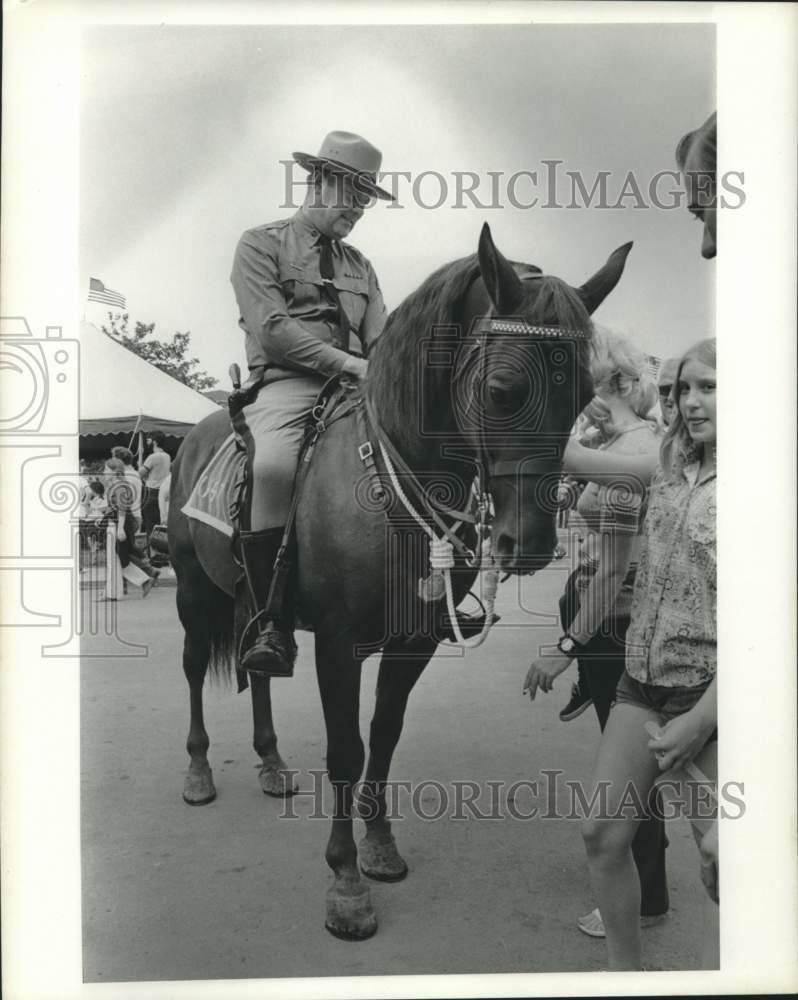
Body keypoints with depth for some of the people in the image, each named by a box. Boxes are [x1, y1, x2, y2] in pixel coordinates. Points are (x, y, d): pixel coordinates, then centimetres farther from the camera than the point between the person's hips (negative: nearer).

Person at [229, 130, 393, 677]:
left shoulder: (359, 264, 25)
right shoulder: (261, 244, 9)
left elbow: (382, 341, 14)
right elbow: (273, 330, -7)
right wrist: (347, 362, -15)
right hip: (286, 384, -5)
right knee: (275, 468, -35)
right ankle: (274, 628, -28)